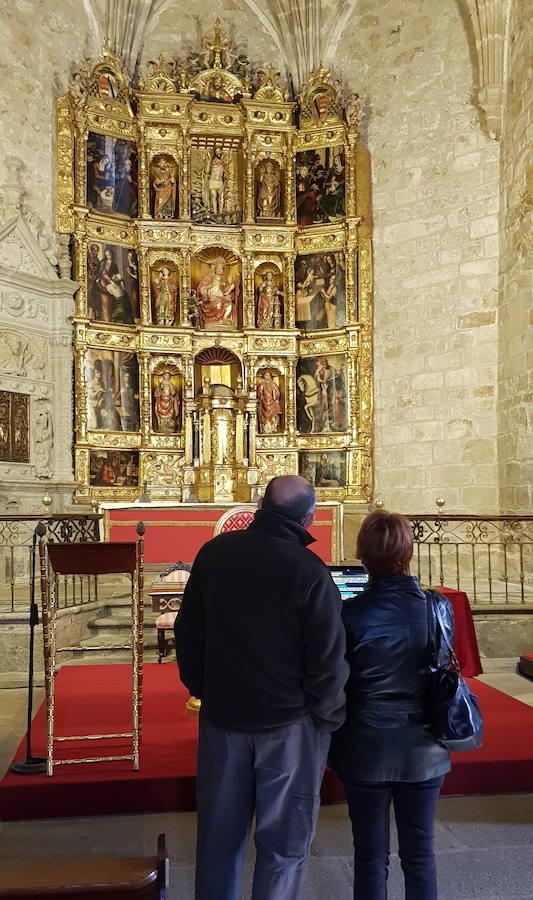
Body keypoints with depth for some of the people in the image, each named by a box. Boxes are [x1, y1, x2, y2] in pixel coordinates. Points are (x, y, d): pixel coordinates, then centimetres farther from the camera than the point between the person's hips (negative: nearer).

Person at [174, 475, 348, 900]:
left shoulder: (214, 553, -4)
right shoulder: (308, 571, -20)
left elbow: (188, 633, 5)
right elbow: (329, 659, -16)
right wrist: (327, 716, 0)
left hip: (221, 717, 5)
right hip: (289, 723, -4)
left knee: (219, 835, 21)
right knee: (283, 842, 14)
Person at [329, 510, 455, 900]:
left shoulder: (350, 614, -18)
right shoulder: (440, 608, -11)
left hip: (367, 750, -2)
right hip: (423, 751, 2)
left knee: (371, 857, 15)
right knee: (420, 854, 18)